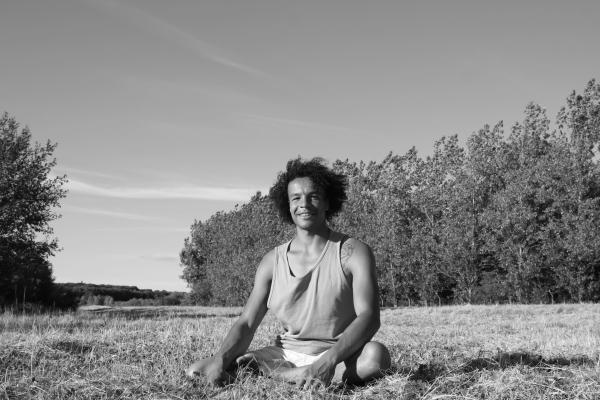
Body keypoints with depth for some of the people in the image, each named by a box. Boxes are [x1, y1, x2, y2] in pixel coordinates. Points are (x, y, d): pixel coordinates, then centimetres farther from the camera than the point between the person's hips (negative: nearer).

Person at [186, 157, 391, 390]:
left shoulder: (353, 253, -6)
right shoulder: (273, 262, 5)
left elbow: (368, 317, -18)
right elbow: (246, 323, 0)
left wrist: (328, 361, -35)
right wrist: (220, 360, -22)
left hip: (339, 356, -1)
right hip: (285, 355, 2)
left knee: (376, 355, -38)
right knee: (196, 372, -12)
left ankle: (268, 372, -24)